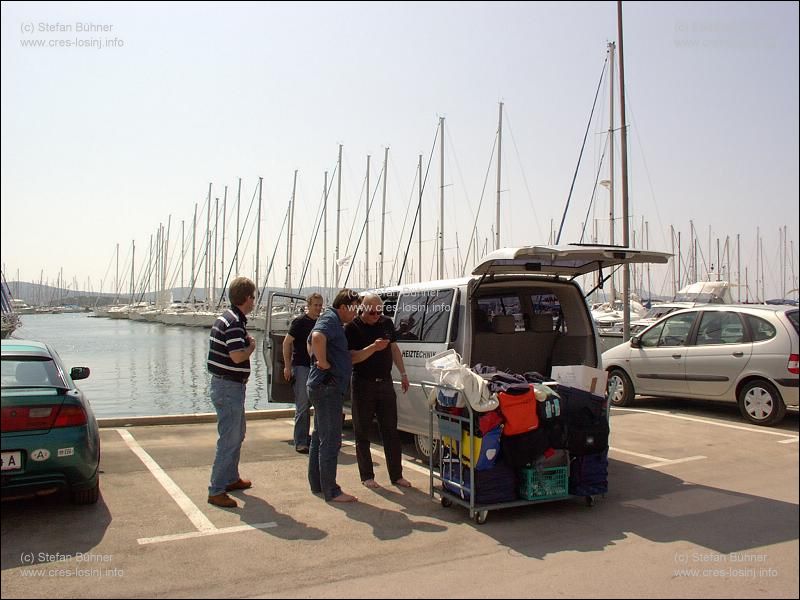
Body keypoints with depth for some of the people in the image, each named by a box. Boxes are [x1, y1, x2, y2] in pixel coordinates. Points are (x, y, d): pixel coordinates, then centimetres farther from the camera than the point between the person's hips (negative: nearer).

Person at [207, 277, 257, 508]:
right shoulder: (234, 322, -20)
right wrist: (251, 346, -10)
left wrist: (246, 342, 8)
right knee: (229, 439, -5)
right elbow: (238, 356, -28)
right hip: (229, 387, -11)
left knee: (237, 433, 22)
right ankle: (216, 491, 1)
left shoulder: (227, 318, 12)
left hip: (228, 386, 11)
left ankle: (231, 478, 35)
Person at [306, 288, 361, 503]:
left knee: (320, 436, 17)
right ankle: (331, 491, 0)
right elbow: (317, 336, -38)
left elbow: (311, 341, 34)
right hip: (328, 387, -11)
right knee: (331, 440, -6)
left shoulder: (332, 320, 18)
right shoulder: (330, 320, -15)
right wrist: (323, 362, -27)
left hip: (322, 386, 11)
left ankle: (316, 483, 28)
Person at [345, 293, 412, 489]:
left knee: (391, 431, 8)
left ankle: (396, 475, 16)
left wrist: (403, 373, 12)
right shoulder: (352, 328, -10)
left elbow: (394, 348, 16)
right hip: (363, 385, -4)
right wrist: (373, 347, -30)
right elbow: (352, 358, -17)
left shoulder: (387, 323, 5)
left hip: (385, 383, 4)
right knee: (362, 432, 5)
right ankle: (367, 476, 17)